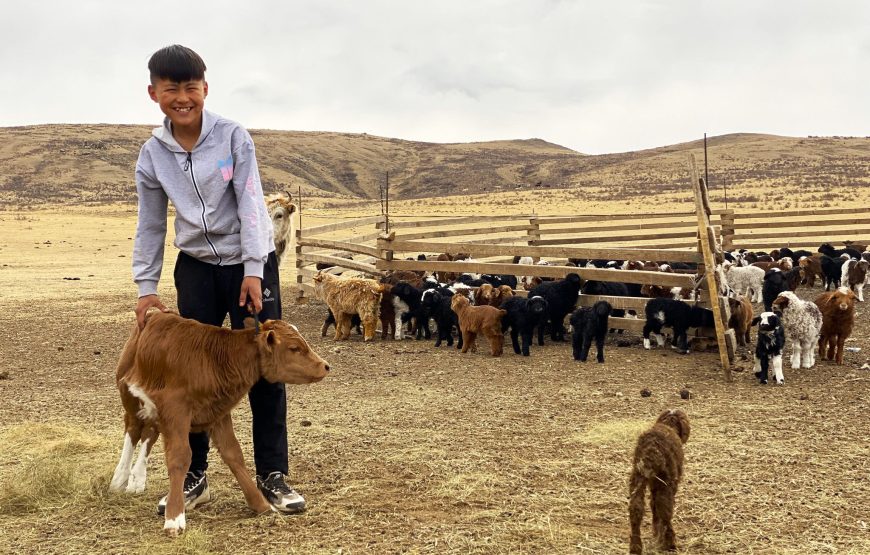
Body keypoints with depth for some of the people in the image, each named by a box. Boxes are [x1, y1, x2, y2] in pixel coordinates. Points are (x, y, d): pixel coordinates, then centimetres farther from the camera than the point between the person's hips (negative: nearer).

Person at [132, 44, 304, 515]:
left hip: (250, 262, -3)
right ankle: (193, 475, 16)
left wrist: (252, 270, -21)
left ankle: (272, 474, 6)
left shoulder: (233, 137, -11)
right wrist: (146, 287, 3)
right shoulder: (152, 154, -1)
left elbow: (250, 203, -15)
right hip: (195, 267, 3)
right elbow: (150, 224, 5)